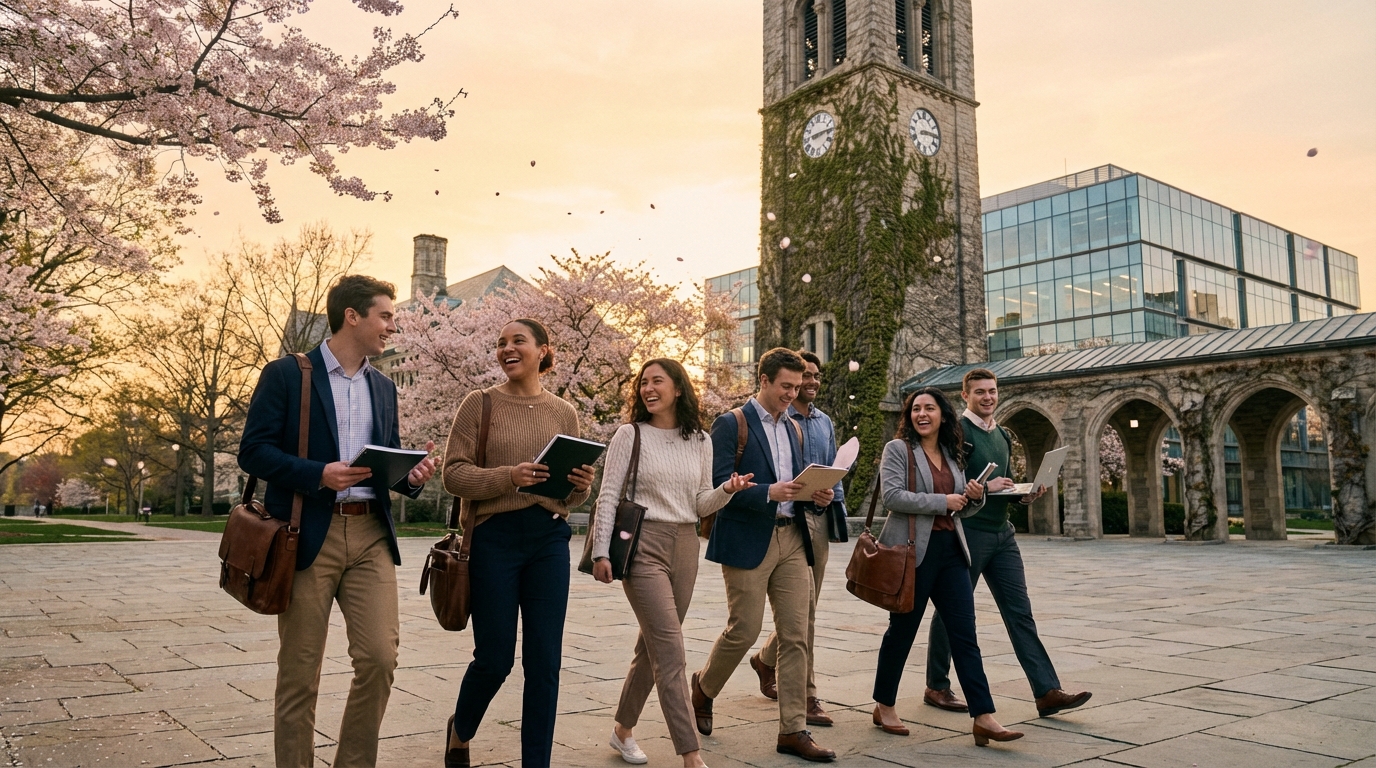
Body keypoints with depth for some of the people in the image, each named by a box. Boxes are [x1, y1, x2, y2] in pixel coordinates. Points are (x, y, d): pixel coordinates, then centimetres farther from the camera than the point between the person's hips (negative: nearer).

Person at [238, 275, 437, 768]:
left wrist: (412, 475, -3)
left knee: (380, 658, -3)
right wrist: (319, 474, -20)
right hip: (309, 536, -4)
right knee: (299, 672, 4)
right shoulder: (286, 375, -1)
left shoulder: (383, 388, 16)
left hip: (371, 535, 4)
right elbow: (253, 451, -6)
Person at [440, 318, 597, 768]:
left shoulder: (563, 413, 9)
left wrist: (582, 486, -9)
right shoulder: (479, 404, 0)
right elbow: (453, 474, -7)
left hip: (550, 539, 3)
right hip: (494, 537, -3)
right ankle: (460, 732, 37)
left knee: (544, 663, 4)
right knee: (494, 659, 5)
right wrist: (508, 476, -21)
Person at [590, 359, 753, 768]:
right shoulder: (630, 434, -2)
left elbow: (701, 504, 11)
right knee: (671, 652, -10)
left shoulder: (700, 441, 9)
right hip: (643, 545, -5)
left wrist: (726, 490, -9)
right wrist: (601, 552, -9)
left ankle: (623, 730, 32)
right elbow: (608, 496, -3)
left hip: (685, 547, 5)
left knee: (652, 646, 13)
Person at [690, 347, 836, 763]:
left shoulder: (793, 428, 17)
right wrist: (768, 492, -24)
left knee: (796, 636, 3)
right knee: (743, 631, 0)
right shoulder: (730, 424, -5)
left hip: (793, 539, 6)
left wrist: (817, 495, 1)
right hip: (749, 541, -6)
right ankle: (704, 687, 29)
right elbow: (719, 484, -13)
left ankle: (793, 729, 11)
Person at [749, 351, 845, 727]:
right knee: (803, 609, -8)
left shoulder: (825, 422, 16)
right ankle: (806, 695, -1)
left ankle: (766, 659, 37)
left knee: (805, 607, 15)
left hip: (820, 517, 7)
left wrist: (838, 507, 11)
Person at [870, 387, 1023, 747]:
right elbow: (892, 495, -18)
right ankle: (884, 706, 22)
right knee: (902, 630, 5)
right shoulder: (898, 449, -4)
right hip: (913, 550, -6)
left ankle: (984, 718, 3)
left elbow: (960, 510, 19)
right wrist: (942, 502, -17)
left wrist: (975, 497, -3)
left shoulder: (952, 455, 14)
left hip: (950, 549, 6)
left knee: (965, 634, 2)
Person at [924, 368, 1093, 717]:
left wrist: (1024, 493, 4)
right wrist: (983, 487, -21)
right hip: (967, 532, -7)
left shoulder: (1002, 436, 15)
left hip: (1002, 532, 7)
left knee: (1020, 612, 3)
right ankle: (936, 687, 18)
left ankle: (1047, 692, 3)